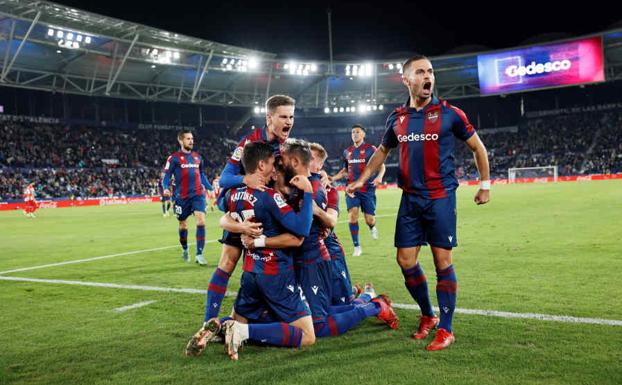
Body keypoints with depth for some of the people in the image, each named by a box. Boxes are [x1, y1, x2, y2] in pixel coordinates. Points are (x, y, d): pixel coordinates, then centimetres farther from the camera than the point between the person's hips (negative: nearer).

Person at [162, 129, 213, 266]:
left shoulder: (197, 157, 10)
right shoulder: (174, 158, -4)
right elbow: (166, 176, -4)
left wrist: (211, 188, 18)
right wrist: (166, 188, -23)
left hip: (198, 194, 2)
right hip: (182, 197, -2)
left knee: (201, 221, -15)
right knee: (183, 225, 13)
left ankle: (199, 254, -9)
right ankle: (185, 250, 38)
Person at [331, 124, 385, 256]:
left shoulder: (371, 149, -1)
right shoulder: (347, 151, 12)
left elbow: (382, 166, -2)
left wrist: (379, 176, -22)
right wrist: (332, 178, 11)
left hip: (368, 189, -3)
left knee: (369, 220, -1)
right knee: (352, 214, -15)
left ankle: (372, 228, 39)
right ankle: (356, 246, -2)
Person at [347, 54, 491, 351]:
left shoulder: (449, 113, -3)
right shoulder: (397, 118, 7)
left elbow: (478, 148, 8)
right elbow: (382, 151, 23)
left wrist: (485, 185, 8)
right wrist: (361, 180, 18)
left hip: (440, 197, -4)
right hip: (410, 198, 4)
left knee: (442, 261, -2)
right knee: (405, 260, 4)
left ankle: (445, 329, 11)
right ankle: (427, 317, 25)